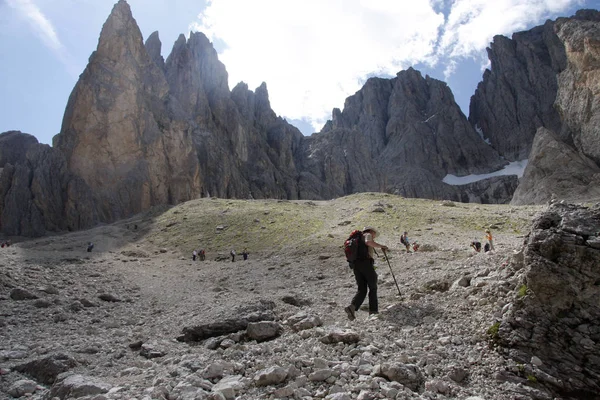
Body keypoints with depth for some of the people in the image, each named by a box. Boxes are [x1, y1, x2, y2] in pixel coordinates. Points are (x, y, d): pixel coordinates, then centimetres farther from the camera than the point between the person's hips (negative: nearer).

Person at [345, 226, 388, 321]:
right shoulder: (367, 235, 8)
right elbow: (368, 242, -17)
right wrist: (381, 246, -9)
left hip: (355, 265, 7)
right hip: (366, 263, -7)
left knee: (361, 290, 4)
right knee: (373, 287, 8)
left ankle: (352, 307, -18)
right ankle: (373, 310, 7)